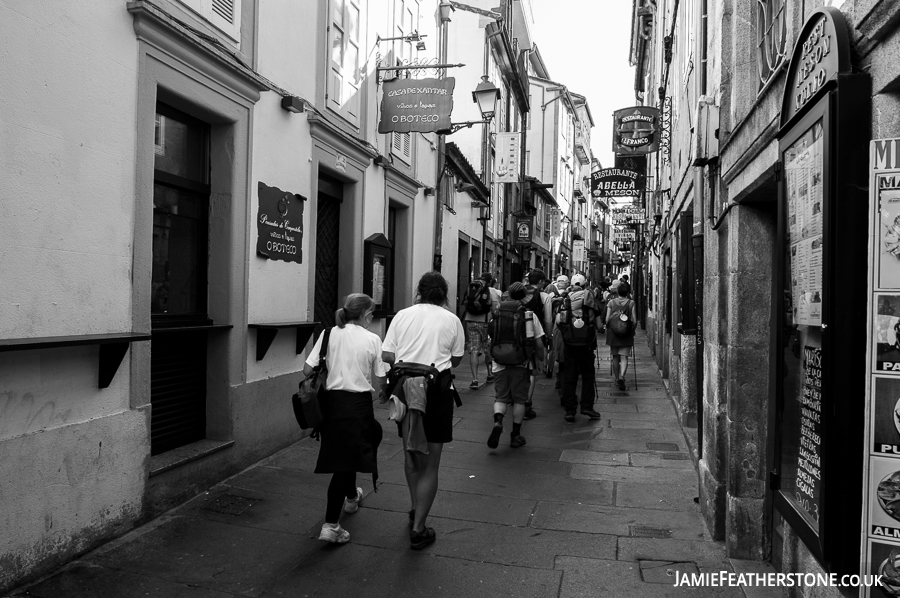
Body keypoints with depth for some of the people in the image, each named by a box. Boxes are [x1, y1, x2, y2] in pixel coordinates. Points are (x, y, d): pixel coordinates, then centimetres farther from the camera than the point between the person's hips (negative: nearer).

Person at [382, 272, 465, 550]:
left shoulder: (402, 315, 2)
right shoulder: (451, 320, -2)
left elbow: (386, 355, 0)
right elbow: (456, 358, 4)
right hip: (437, 391, -3)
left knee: (411, 455, 22)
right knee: (430, 464, 5)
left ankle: (416, 508, 37)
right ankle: (418, 529, 8)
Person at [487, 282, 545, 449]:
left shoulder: (498, 314, 4)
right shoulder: (530, 315, -2)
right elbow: (539, 343, -1)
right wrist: (542, 359, 14)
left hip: (501, 363, 2)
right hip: (522, 363, -1)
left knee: (501, 397, 10)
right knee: (519, 399, 10)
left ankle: (497, 423, -17)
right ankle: (516, 435, 16)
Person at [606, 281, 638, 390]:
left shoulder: (611, 302, -2)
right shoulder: (631, 303, -5)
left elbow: (607, 319, -3)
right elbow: (634, 321, -6)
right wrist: (632, 330, 10)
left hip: (613, 333, 2)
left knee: (615, 357, 14)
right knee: (624, 357, -1)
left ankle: (617, 378, 23)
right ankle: (622, 377, -21)